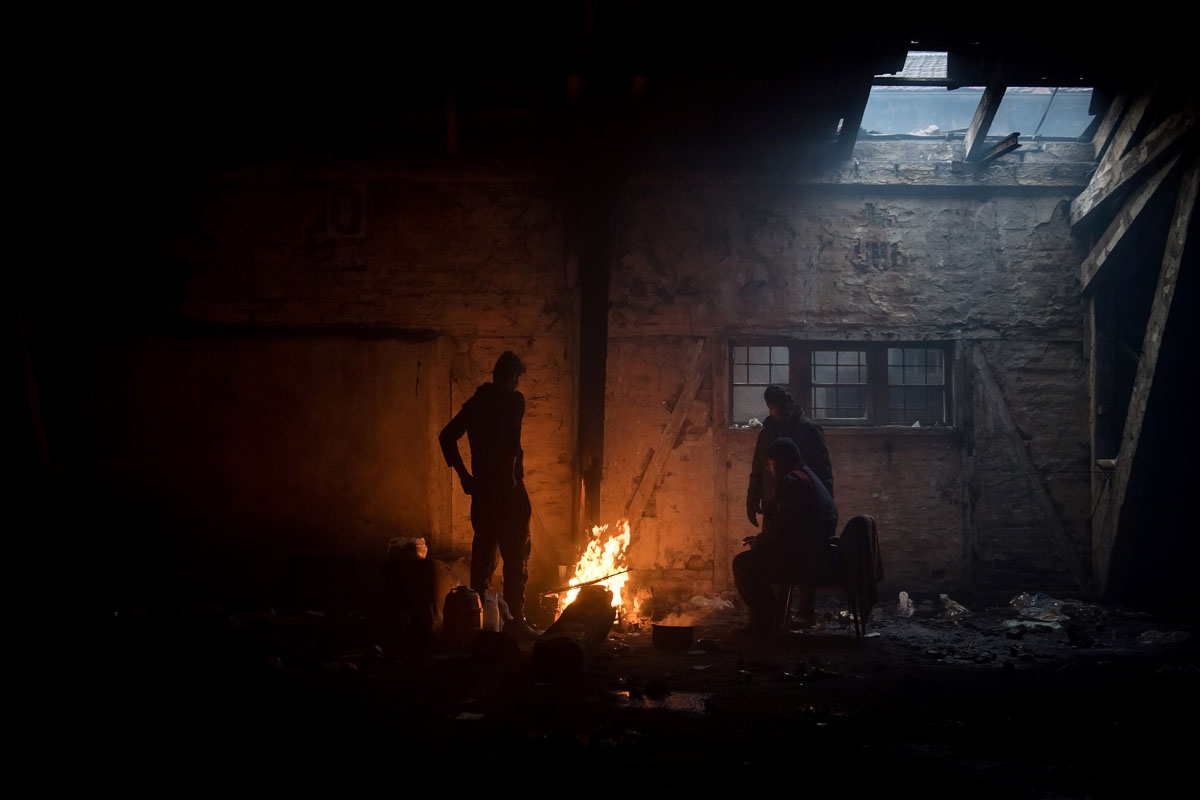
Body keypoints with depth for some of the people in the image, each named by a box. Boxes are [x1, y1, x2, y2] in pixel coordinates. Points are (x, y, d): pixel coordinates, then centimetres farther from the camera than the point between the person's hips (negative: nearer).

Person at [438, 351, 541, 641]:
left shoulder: (475, 402, 12)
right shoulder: (513, 400, -8)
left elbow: (446, 436, 14)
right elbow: (512, 444, -19)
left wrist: (464, 474, 15)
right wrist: (513, 474, -7)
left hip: (481, 489, 7)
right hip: (507, 489, -7)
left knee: (483, 555, 13)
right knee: (516, 557, -2)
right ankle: (514, 621, -3)